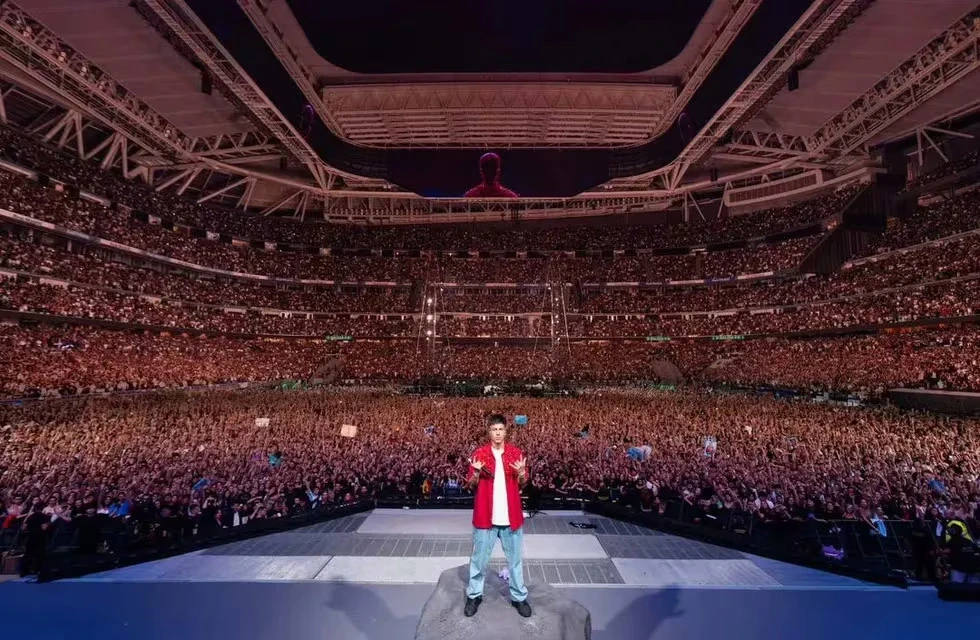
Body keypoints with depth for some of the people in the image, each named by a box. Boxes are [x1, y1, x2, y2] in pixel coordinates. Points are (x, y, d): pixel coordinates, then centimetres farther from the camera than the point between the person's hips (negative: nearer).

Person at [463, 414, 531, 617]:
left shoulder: (516, 453, -3)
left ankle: (519, 596, 34)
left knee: (515, 558, 15)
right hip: (486, 515, -1)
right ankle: (474, 595, 34)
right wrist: (476, 472, -21)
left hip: (511, 515, 1)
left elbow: (523, 484, 4)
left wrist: (521, 473, -18)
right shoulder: (479, 453, -7)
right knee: (479, 558, 14)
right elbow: (471, 485, -1)